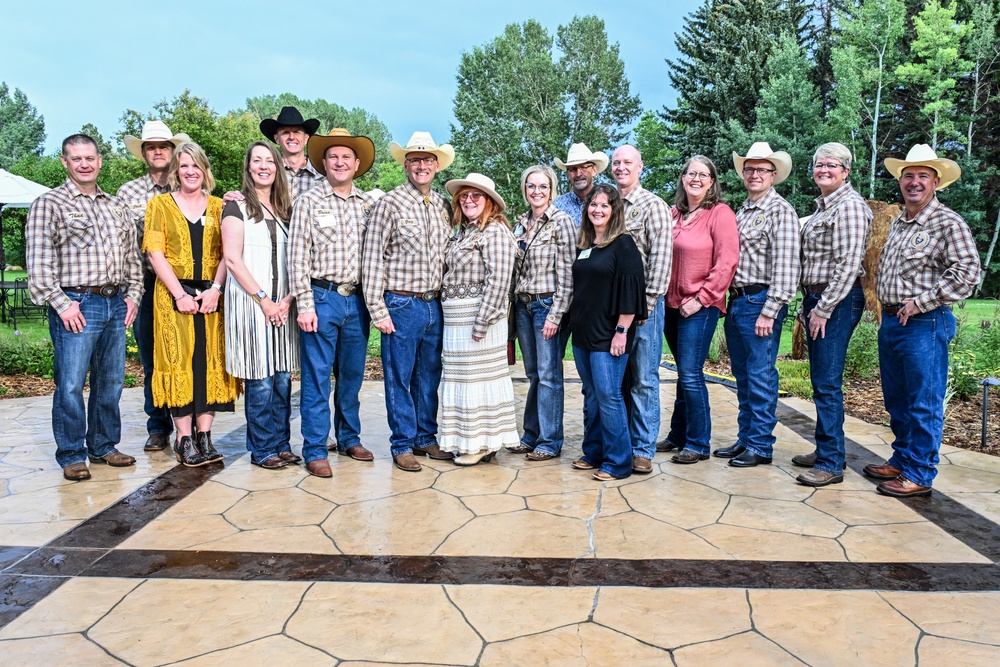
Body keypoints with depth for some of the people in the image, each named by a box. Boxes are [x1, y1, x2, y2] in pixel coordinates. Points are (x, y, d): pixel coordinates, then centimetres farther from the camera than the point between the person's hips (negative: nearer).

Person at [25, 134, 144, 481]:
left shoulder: (117, 205, 16)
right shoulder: (49, 204, -1)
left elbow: (132, 255, 18)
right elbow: (38, 262, -8)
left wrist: (133, 294, 8)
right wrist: (61, 303, -14)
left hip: (116, 304, 5)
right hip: (76, 306, -5)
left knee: (110, 382, 11)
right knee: (70, 384, -3)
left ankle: (103, 446, 24)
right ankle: (72, 455, 10)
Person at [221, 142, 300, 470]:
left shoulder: (285, 209, 16)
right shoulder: (237, 207, 2)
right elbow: (232, 258, -7)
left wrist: (288, 299, -4)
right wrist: (263, 299, -12)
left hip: (282, 305, 5)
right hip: (249, 303, -4)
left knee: (282, 379, 6)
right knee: (260, 381, -2)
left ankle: (281, 444, 17)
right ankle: (262, 449, 9)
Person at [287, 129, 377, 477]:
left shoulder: (367, 204, 11)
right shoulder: (309, 202, 0)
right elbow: (297, 257, -4)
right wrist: (305, 304, -10)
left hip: (357, 300, 4)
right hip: (322, 297, -4)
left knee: (352, 375, 13)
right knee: (317, 377, -1)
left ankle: (349, 438, 27)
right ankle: (315, 451, 7)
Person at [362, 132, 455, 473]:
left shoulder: (443, 206, 11)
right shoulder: (389, 204, -5)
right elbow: (372, 259, -8)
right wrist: (378, 310, -12)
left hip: (434, 305, 5)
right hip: (401, 304, -5)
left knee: (429, 377, 12)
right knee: (400, 378, 3)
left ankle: (426, 438, 25)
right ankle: (402, 445, 14)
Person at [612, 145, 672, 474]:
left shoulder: (653, 206, -2)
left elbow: (661, 259, -9)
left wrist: (646, 303, -14)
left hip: (642, 302, -5)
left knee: (643, 379, 0)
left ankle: (643, 449, 8)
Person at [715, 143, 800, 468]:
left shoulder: (780, 211, -8)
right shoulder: (742, 211, 17)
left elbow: (786, 267, -15)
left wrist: (769, 311, -19)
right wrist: (729, 301, 11)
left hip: (760, 301, -8)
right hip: (736, 301, 8)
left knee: (760, 376, -2)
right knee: (742, 376, 13)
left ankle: (760, 446, 8)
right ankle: (745, 438, 23)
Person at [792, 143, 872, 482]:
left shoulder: (849, 205, -11)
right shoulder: (822, 206, 18)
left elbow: (848, 265, -18)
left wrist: (823, 309, -18)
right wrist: (809, 305, 16)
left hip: (838, 301, -9)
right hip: (816, 300, 9)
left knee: (827, 383, -8)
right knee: (820, 380, 14)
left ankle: (831, 463, -1)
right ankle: (826, 450, 25)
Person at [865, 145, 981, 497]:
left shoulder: (948, 223, -9)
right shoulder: (897, 223, 15)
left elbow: (967, 271, -17)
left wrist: (921, 302, -17)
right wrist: (887, 313, 13)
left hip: (924, 324, -8)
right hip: (890, 321, 8)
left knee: (924, 405, 0)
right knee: (896, 402, 16)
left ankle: (919, 475, 8)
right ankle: (901, 461, 29)